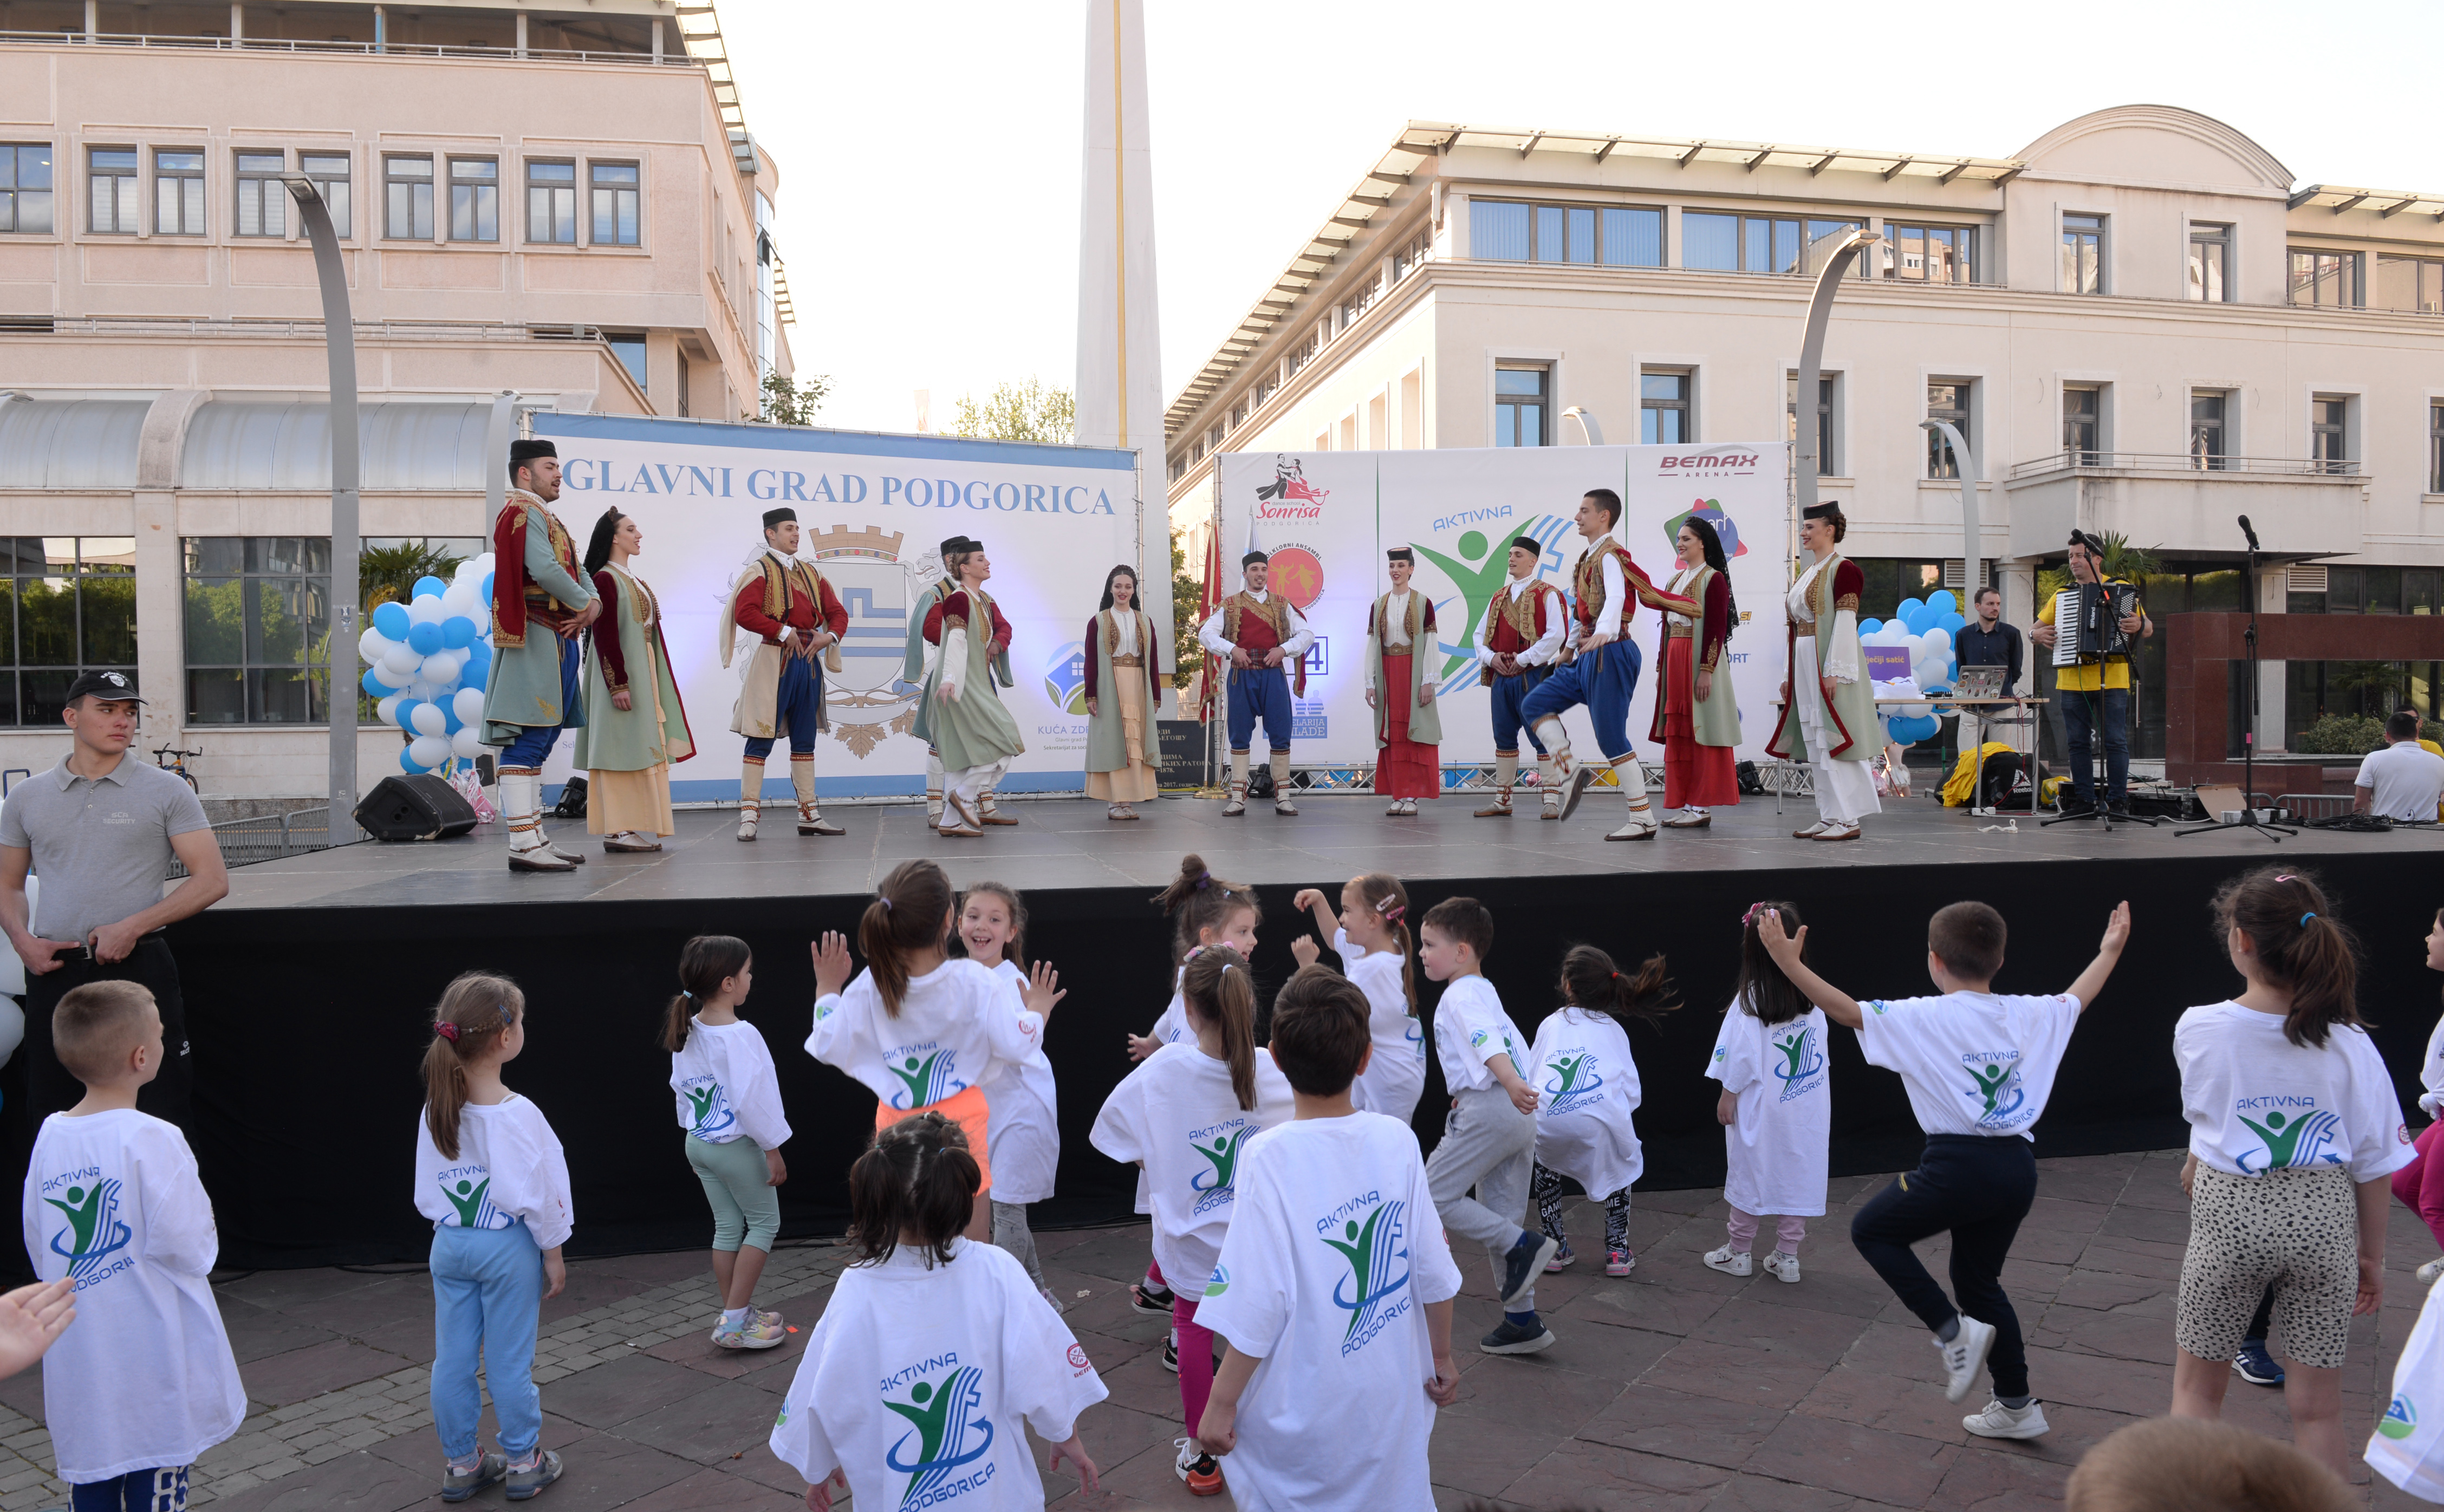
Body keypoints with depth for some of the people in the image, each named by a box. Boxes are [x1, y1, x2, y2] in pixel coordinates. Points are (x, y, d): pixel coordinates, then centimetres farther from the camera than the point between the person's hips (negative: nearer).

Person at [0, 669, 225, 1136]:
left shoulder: (165, 791, 1)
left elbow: (212, 880, -4)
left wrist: (132, 927, -12)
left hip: (137, 966, -3)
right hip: (53, 971, 3)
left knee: (156, 1112, -1)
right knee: (49, 1113, 10)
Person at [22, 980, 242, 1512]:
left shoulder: (50, 1135, -1)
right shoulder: (152, 1140, -21)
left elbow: (38, 1245, 9)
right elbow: (186, 1246, -20)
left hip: (77, 1350, 6)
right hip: (151, 1360, -6)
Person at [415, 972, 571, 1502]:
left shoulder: (436, 1109, -4)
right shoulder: (515, 1115, -22)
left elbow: (427, 1190, 5)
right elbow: (533, 1195, -17)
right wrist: (553, 1254, -5)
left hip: (449, 1245, 6)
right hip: (507, 1246, -6)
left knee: (452, 1360, 13)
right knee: (510, 1361, 6)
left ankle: (462, 1464, 27)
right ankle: (524, 1463, 19)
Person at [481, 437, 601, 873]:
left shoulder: (545, 517, 24)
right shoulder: (523, 513, -8)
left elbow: (576, 573, 19)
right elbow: (546, 571, -23)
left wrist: (593, 604, -2)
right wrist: (583, 605, -9)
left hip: (556, 641, 11)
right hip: (535, 641, -11)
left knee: (536, 745, 11)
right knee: (525, 743, -11)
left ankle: (536, 839, 16)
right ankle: (523, 845, -12)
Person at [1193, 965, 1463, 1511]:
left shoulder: (1271, 1157, -21)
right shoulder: (1397, 1141, -9)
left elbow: (1259, 1304, -20)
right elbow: (1432, 1271, -2)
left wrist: (1221, 1402, -8)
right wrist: (1441, 1356, 15)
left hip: (1302, 1416, -4)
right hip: (1391, 1399, 4)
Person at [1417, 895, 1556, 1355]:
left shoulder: (1460, 995, -8)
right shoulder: (1485, 992, 21)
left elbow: (1486, 1040, -26)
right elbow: (1518, 1046, 25)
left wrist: (1512, 1084, -42)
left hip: (1487, 1110, -10)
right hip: (1516, 1114, 10)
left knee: (1435, 1197, -6)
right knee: (1499, 1219, 13)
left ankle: (1522, 1246, -7)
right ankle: (1522, 1321, 16)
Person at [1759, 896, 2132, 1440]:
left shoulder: (1925, 1018, -10)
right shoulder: (2029, 1015, 7)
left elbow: (1848, 1012, -15)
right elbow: (2078, 997, 27)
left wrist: (1789, 962, -14)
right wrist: (2110, 951, 43)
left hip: (1959, 1166, -7)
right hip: (2017, 1169, 7)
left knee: (1872, 1229, 13)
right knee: (1979, 1278, 23)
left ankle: (1954, 1330, 1)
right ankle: (2017, 1405, 29)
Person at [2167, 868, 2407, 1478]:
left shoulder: (2199, 1030, -14)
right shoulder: (2348, 1044, -9)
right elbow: (2375, 1163, -2)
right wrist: (2372, 1256, 9)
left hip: (2229, 1215, -1)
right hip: (2324, 1220, 2)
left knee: (2197, 1384, 16)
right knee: (2317, 1407, 12)